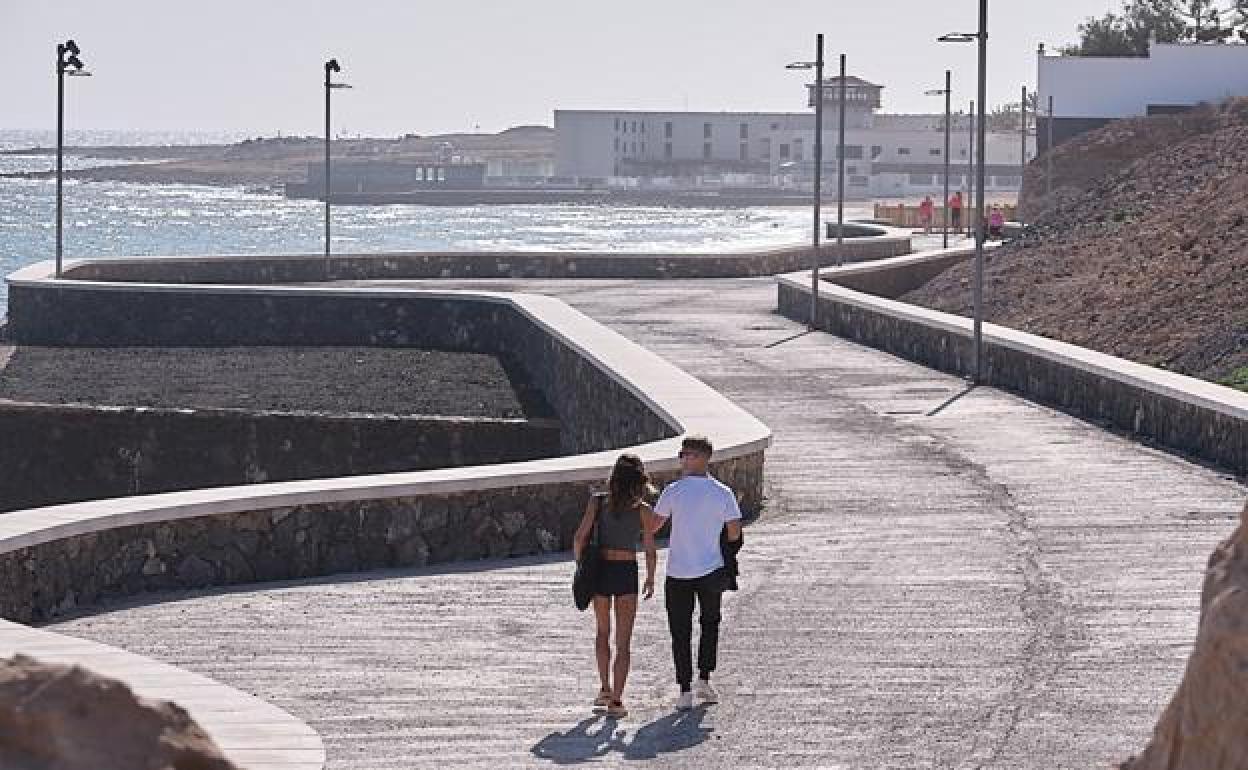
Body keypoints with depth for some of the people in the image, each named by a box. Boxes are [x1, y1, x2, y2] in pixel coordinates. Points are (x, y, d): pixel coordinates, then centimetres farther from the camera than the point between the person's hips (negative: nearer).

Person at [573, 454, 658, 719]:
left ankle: (605, 689, 24)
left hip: (600, 568, 2)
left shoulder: (597, 502, -4)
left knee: (603, 631, 25)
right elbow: (650, 551, -4)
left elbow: (580, 538, -6)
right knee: (623, 642, 5)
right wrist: (650, 580, 11)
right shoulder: (643, 511, -7)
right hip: (627, 572, -2)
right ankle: (616, 700, -2)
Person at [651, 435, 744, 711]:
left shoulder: (674, 491, -9)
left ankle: (685, 691, 3)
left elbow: (653, 524, 0)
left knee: (681, 631, 6)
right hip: (711, 570, 2)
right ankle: (704, 680, 16)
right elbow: (734, 533, -2)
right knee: (710, 622, 22)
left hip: (678, 572, -2)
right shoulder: (723, 494, -5)